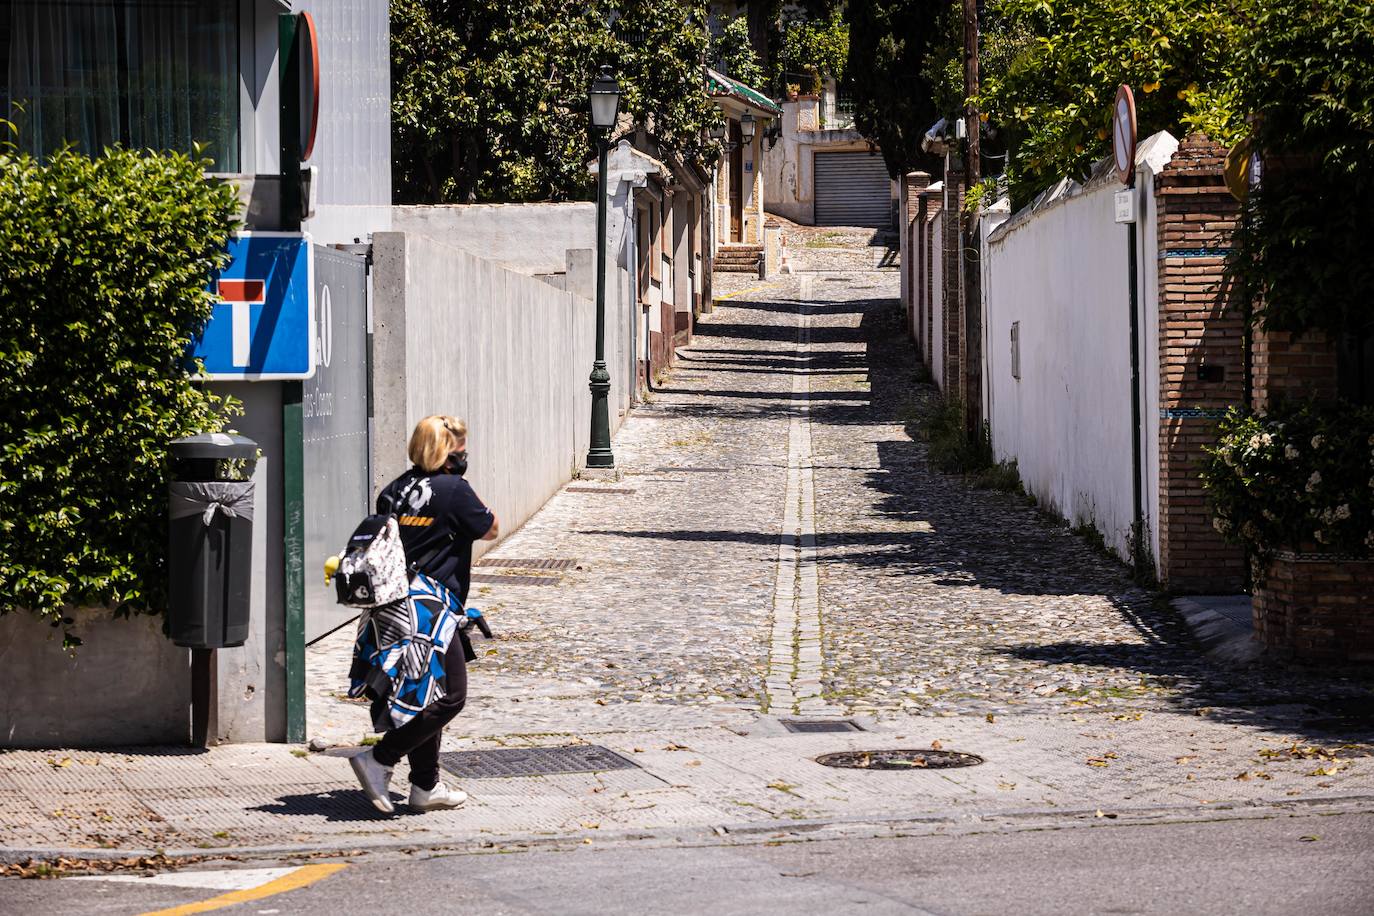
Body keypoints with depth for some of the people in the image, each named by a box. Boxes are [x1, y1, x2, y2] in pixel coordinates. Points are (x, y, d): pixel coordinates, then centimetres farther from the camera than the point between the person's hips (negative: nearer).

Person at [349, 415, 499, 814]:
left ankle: (426, 786, 19)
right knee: (449, 695, -3)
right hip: (430, 611, -8)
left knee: (425, 697, 16)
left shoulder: (394, 490, 10)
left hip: (391, 601, 8)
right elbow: (490, 529, 2)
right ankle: (379, 759, -11)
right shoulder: (454, 489, -10)